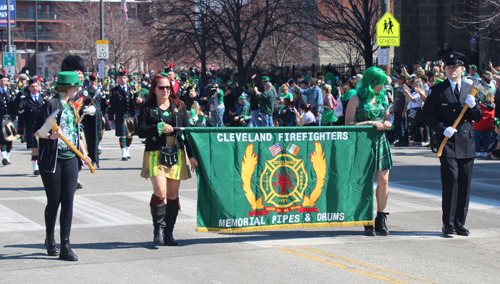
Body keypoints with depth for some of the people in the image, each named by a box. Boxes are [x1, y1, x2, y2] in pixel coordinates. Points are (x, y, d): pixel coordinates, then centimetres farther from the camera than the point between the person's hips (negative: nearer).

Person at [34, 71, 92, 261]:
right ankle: (50, 239, 25)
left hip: (70, 160, 6)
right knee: (54, 202, 2)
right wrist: (50, 135, -27)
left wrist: (84, 154, 14)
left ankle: (65, 246, -1)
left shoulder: (71, 107, 16)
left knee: (68, 202, -2)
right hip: (52, 160, -6)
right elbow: (37, 130, -8)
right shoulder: (51, 104, -6)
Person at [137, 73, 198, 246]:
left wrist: (192, 155, 8)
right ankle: (158, 229, -5)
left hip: (177, 154, 3)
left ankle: (168, 233, 10)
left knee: (173, 194, 3)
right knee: (160, 191, -17)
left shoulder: (179, 107, 13)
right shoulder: (147, 108, 5)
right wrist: (159, 127, -17)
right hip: (155, 154, -3)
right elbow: (141, 131, -3)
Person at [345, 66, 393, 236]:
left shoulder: (383, 98, 14)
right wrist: (369, 123, -17)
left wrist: (387, 124, 2)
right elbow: (348, 124, -7)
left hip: (381, 141, 5)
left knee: (383, 181, -2)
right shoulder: (356, 100, -3)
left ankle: (381, 219, 8)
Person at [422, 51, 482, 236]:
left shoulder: (470, 90, 14)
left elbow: (478, 117, 14)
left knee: (464, 184, 5)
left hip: (467, 144, 4)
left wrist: (473, 106, -7)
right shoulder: (437, 90, 2)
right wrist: (443, 129, -13)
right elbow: (427, 115, 0)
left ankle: (459, 223, 14)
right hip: (448, 144, -4)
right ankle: (448, 223, -6)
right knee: (451, 181, -12)